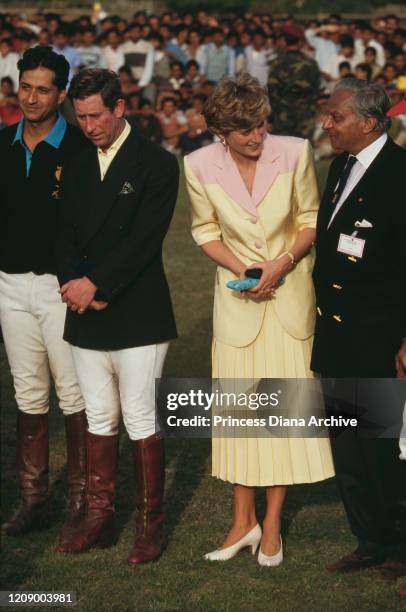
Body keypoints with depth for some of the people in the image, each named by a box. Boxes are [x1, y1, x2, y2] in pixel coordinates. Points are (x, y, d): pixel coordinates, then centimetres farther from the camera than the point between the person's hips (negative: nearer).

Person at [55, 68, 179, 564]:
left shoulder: (156, 165, -6)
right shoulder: (77, 167, 13)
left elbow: (144, 239, -14)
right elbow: (67, 237, 10)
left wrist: (95, 284, -16)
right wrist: (74, 285, -8)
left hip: (137, 317, -5)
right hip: (86, 317, 6)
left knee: (141, 421, -1)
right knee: (99, 419, 11)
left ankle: (150, 524, 8)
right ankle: (98, 520, 19)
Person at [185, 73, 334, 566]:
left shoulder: (294, 153, -13)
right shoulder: (200, 165, -10)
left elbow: (311, 221, 0)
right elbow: (205, 230, 5)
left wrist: (281, 263, -16)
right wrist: (241, 268, -11)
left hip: (290, 293, -1)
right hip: (238, 295, 1)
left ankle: (272, 524, 12)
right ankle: (243, 522, 17)